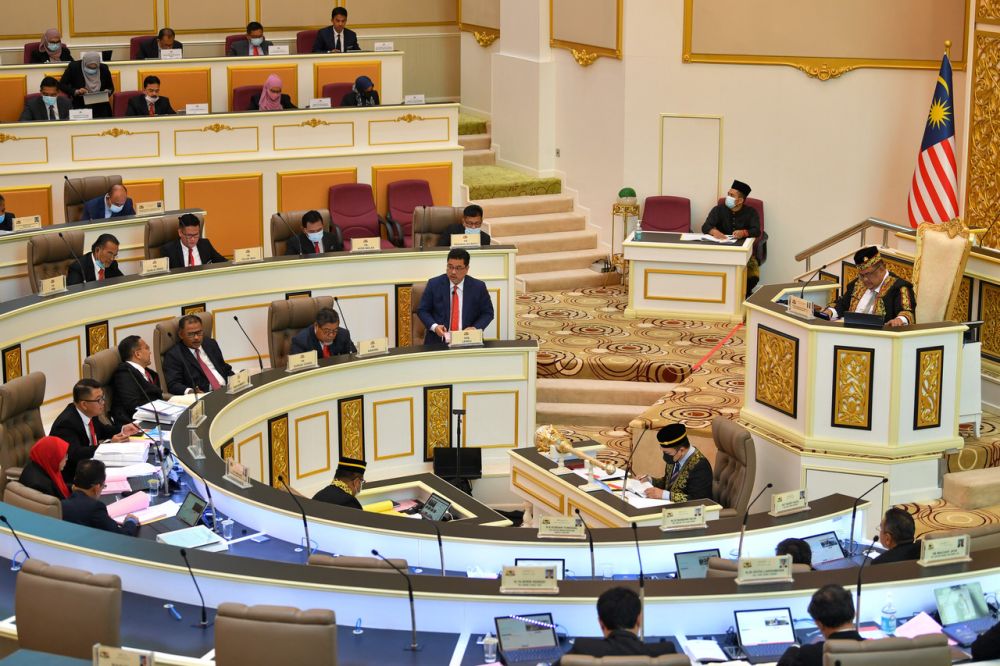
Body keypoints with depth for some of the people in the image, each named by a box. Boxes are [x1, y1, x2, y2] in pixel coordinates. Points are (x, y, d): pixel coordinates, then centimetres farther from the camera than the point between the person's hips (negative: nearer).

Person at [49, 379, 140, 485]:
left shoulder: (87, 413, -1)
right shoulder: (67, 423, -24)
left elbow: (100, 430, 19)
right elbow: (75, 454, -34)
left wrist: (122, 429, 2)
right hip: (71, 475, -8)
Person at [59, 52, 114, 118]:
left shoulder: (104, 68, 0)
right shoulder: (74, 67, -6)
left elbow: (111, 88, 12)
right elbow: (61, 85, -2)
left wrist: (107, 92, -11)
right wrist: (76, 91, -18)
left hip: (100, 108, 2)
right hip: (80, 107, -2)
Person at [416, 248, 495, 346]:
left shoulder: (478, 287, 3)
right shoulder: (434, 284, 3)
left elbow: (487, 313, 11)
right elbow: (422, 310, 8)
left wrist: (475, 328, -8)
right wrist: (434, 326, -11)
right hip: (438, 341, -1)